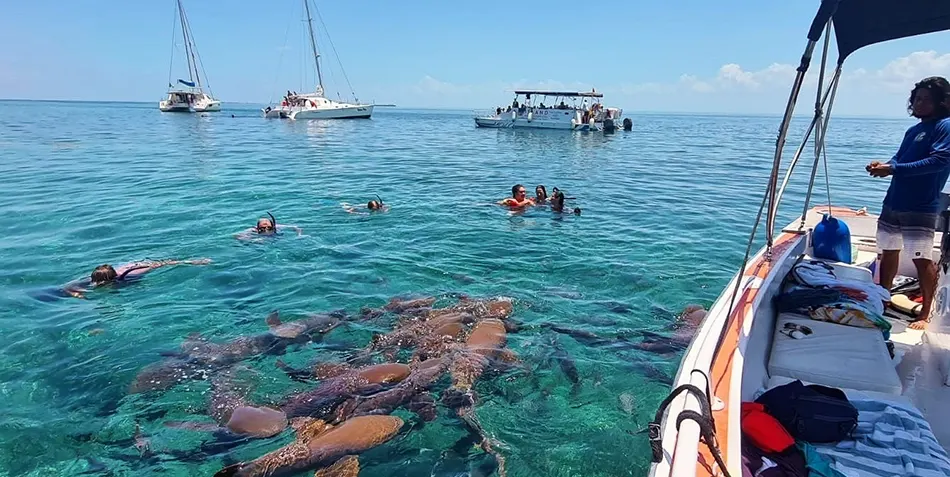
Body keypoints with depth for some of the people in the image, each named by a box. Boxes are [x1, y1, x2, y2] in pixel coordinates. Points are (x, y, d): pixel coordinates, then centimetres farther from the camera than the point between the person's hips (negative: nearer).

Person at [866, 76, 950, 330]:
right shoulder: (914, 130, 17)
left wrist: (892, 169, -23)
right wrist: (883, 165, -5)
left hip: (921, 208, -8)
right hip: (893, 203, 8)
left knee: (922, 259, -5)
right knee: (888, 251, 15)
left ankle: (925, 313, 5)